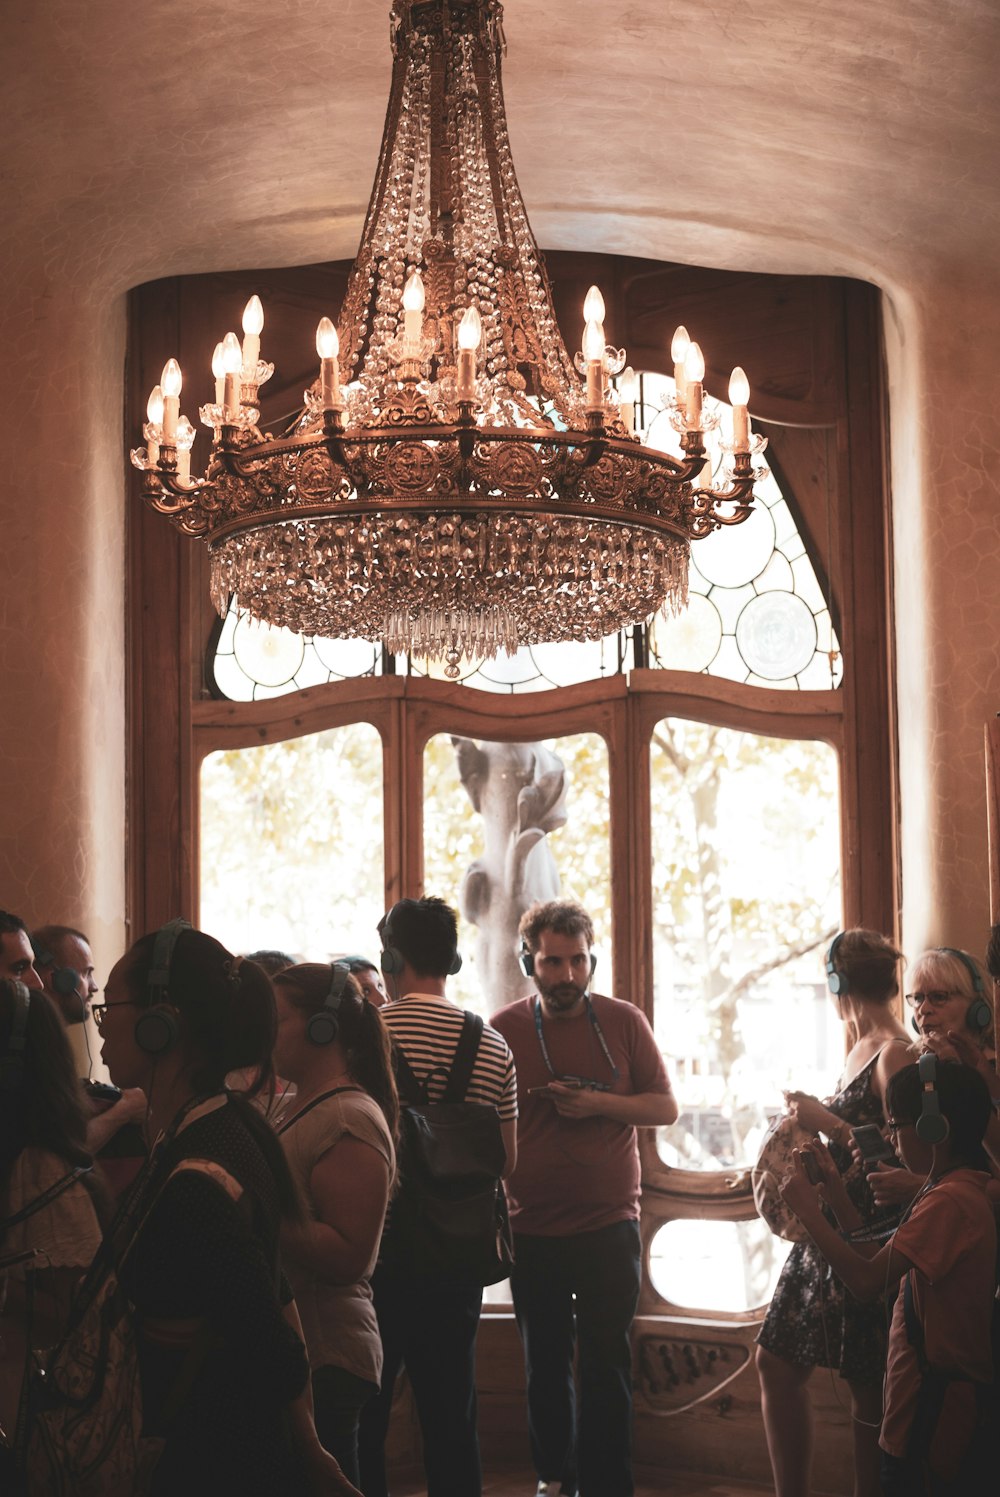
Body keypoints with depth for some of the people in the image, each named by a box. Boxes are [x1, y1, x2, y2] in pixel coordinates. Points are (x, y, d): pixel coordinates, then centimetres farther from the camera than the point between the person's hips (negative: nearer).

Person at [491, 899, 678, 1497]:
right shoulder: (504, 1029, -2)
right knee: (546, 1364, 15)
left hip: (609, 1224, -1)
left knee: (607, 1366, 0)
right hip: (532, 1228, 1)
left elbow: (666, 1107, -1)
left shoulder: (624, 1021, -2)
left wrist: (598, 1104, -16)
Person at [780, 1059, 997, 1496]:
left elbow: (868, 1281, -26)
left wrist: (808, 1210, -17)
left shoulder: (949, 1201, -21)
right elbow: (878, 1260, 16)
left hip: (936, 1406, -10)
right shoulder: (956, 1190, 12)